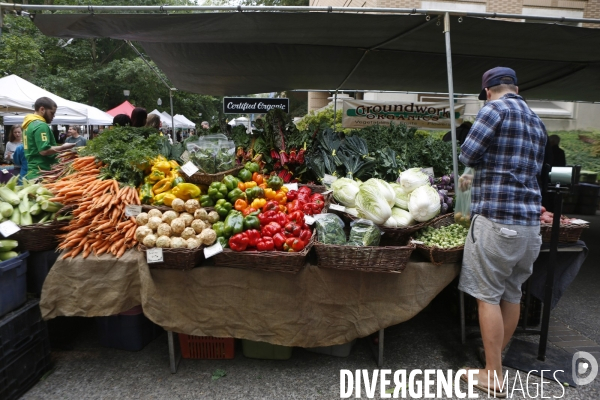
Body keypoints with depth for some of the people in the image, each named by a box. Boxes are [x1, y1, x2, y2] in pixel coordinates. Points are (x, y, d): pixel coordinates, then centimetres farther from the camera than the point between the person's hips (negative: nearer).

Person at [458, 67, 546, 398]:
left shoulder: (494, 109, -6)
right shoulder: (537, 122, 18)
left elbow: (467, 155, -8)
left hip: (497, 217, -8)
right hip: (530, 219, 8)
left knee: (488, 295, 0)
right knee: (513, 292, 16)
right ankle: (497, 357, 31)